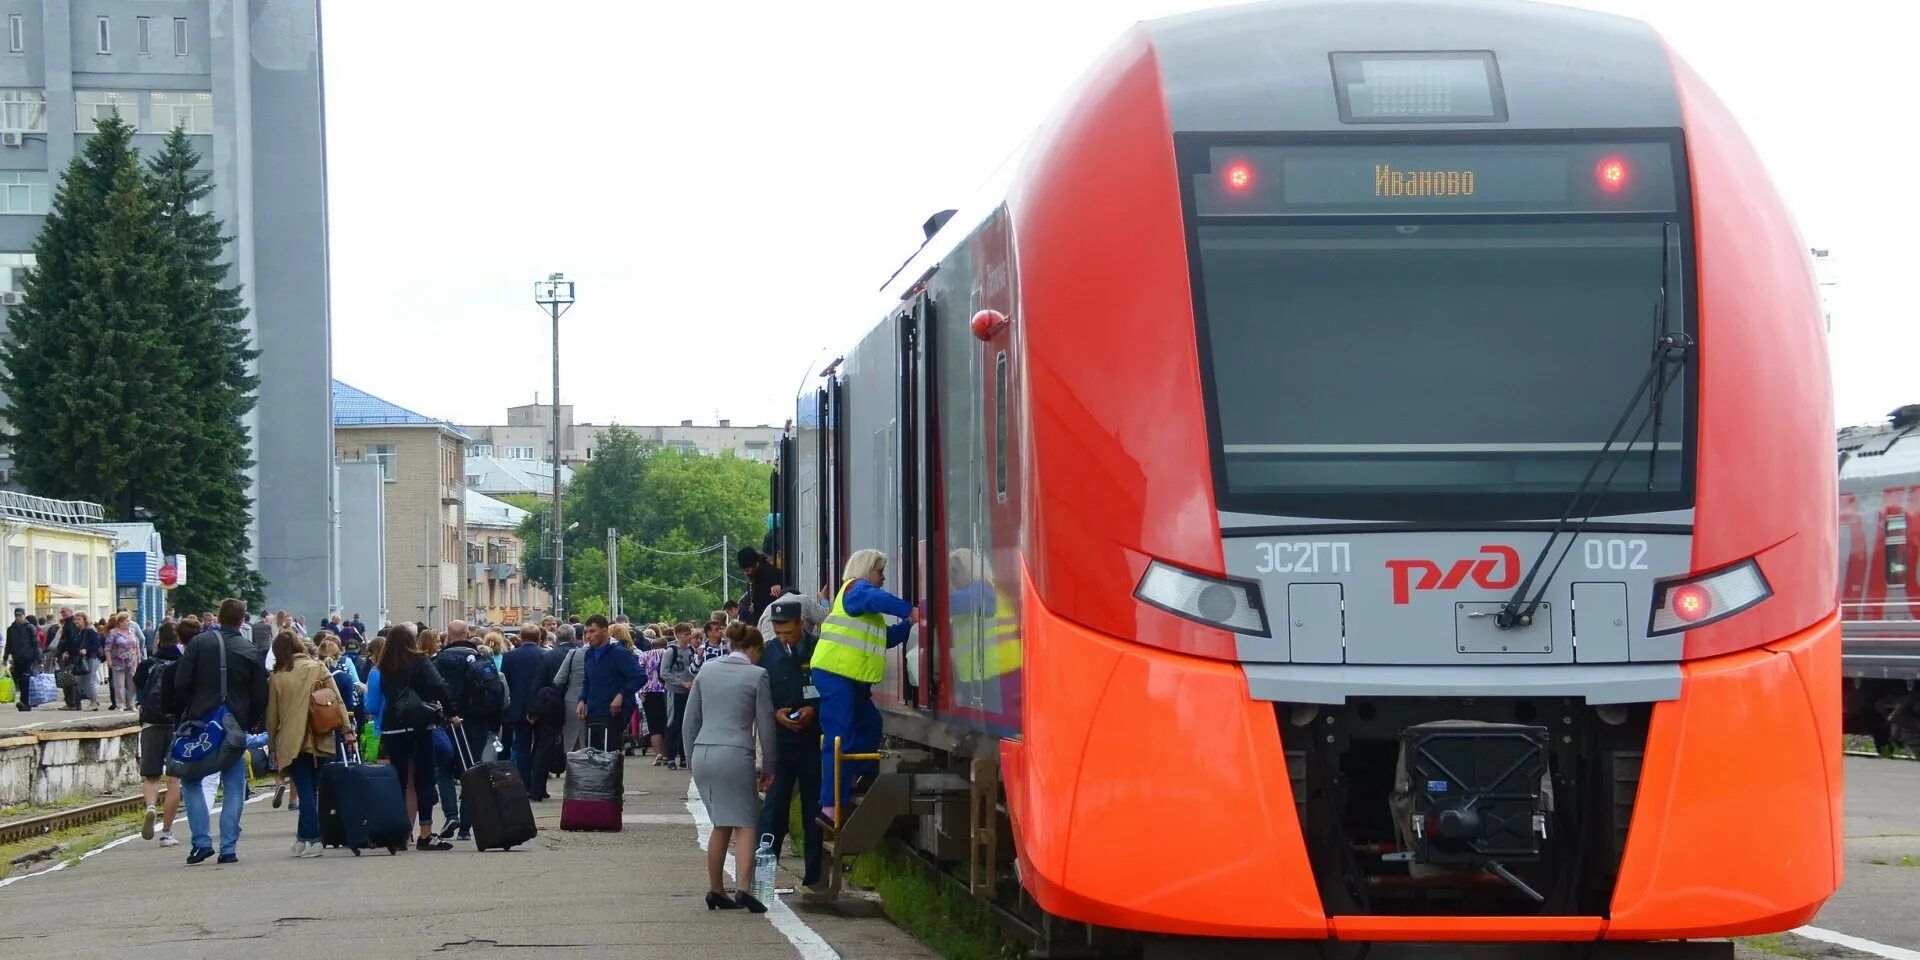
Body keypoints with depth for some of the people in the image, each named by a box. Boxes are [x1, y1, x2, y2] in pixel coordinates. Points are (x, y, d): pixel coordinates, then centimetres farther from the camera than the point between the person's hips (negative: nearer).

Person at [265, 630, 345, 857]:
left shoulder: (276, 678, 0)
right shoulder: (317, 668, 2)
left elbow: (272, 715, 5)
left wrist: (272, 745, 13)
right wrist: (346, 729, -2)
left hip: (291, 744, -1)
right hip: (320, 741, 1)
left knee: (306, 793, -2)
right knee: (311, 790, 9)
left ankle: (310, 839, -9)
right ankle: (304, 837, 13)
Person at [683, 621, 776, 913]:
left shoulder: (707, 671, 12)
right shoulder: (756, 675, 0)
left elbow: (691, 719, 15)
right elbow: (765, 725, 2)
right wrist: (768, 766, 10)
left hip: (703, 755, 5)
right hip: (735, 755, -5)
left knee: (721, 825, 15)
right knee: (745, 825, -1)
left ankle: (715, 890, 14)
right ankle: (744, 888, -16)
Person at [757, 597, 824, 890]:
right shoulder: (768, 654, 3)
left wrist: (814, 710, -13)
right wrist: (775, 714, -9)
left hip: (814, 741, -1)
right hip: (780, 742, 1)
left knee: (814, 809, 6)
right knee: (773, 806, -4)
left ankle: (813, 876, 13)